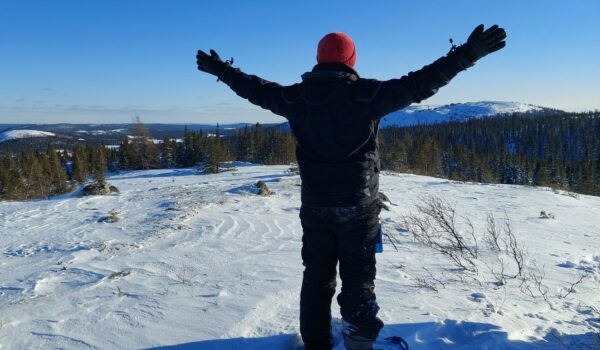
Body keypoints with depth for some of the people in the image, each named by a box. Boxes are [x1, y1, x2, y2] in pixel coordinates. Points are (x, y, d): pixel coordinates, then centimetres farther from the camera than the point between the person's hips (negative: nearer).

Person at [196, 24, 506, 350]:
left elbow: (257, 90, 14)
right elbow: (418, 84, -10)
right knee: (358, 277, 8)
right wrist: (467, 54, -5)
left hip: (315, 204, 3)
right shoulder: (367, 93, -9)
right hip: (358, 204, -3)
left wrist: (222, 70, 30)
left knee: (317, 275, 15)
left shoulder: (297, 97, 0)